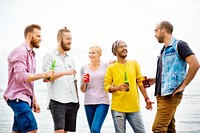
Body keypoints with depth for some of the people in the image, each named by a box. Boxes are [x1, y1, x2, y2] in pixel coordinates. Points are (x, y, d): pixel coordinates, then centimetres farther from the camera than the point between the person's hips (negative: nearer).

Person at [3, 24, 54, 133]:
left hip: (25, 98, 9)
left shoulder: (31, 54, 19)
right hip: (18, 97, -9)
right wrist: (43, 75, -20)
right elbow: (21, 77, -21)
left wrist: (34, 101, 20)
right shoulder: (20, 52, -10)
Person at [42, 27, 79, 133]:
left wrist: (77, 98, 15)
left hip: (72, 101, 6)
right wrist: (63, 72, -18)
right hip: (57, 101, -6)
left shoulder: (70, 59, 20)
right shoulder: (50, 56, 1)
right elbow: (46, 78, -9)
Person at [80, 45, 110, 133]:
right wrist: (83, 82, -9)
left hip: (102, 102, -3)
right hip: (89, 103, 3)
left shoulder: (106, 66, 2)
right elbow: (83, 90, 12)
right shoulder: (84, 68, 8)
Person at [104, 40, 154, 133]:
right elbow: (106, 86, 0)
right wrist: (117, 88, -19)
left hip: (134, 107, 2)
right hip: (118, 108, -2)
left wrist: (146, 99, 9)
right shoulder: (111, 67, 2)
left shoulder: (134, 63, 9)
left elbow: (140, 82, 12)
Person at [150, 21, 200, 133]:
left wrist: (183, 86, -16)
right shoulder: (164, 50, 20)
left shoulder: (179, 45, -6)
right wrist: (155, 80, 16)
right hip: (161, 94, 9)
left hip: (171, 95, -9)